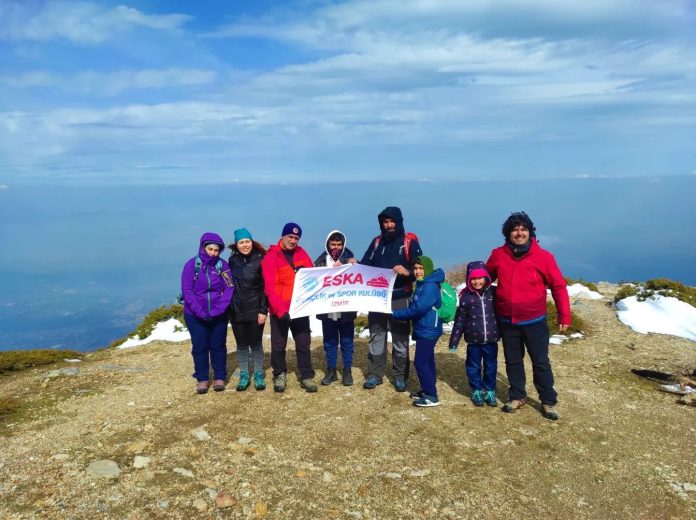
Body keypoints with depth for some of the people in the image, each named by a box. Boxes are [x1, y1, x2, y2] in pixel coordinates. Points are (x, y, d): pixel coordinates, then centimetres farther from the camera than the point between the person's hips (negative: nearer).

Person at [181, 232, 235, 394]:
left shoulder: (222, 265, -6)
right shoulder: (191, 265, -9)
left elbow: (229, 288, -8)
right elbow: (187, 291, -11)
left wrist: (217, 311, -18)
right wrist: (201, 313, -18)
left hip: (219, 315, 1)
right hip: (195, 316, -1)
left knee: (218, 346, 10)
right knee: (199, 347, 8)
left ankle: (220, 377, 23)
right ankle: (202, 379, 21)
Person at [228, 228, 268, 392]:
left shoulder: (260, 260, -7)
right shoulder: (232, 260, 3)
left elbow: (265, 287, -8)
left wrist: (263, 310, -13)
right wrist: (228, 307, 5)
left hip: (255, 310, -3)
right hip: (236, 311, 3)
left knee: (256, 344, 7)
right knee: (242, 345, 11)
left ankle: (259, 375, 21)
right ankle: (244, 376, 23)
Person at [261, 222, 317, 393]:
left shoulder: (301, 253, 6)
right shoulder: (271, 256, -9)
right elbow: (270, 287, -16)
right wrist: (280, 309, -24)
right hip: (279, 310, -3)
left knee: (304, 343, 8)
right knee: (278, 345, 7)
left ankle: (307, 377, 18)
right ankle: (280, 375, 26)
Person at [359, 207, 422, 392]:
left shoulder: (409, 241, -1)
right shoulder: (377, 242, 11)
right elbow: (365, 265, 10)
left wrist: (407, 272, -29)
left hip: (400, 298, -3)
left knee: (400, 338, 6)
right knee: (376, 336, 7)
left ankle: (400, 376, 16)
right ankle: (375, 374, 17)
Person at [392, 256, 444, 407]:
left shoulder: (431, 287, -20)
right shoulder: (421, 285, 13)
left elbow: (418, 309, -25)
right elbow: (415, 306, 22)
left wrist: (395, 314, -18)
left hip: (428, 331, -10)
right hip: (424, 329, 10)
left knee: (420, 362, -8)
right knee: (427, 361, 16)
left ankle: (432, 396, -1)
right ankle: (427, 390, 26)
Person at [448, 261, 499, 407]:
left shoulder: (494, 292, -3)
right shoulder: (465, 296, -4)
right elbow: (459, 320, 0)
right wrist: (454, 341, 0)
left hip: (491, 339, 1)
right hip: (473, 340, -1)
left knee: (491, 366, 13)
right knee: (474, 366, 11)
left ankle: (489, 391, 29)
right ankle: (476, 391, 28)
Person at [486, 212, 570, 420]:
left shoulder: (543, 256, -10)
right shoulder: (498, 255, -3)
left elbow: (558, 286, -6)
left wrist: (564, 317, -7)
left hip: (534, 322, -2)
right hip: (507, 322, 2)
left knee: (541, 363, 8)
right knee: (513, 361, 15)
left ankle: (548, 402, 23)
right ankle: (517, 397, 32)